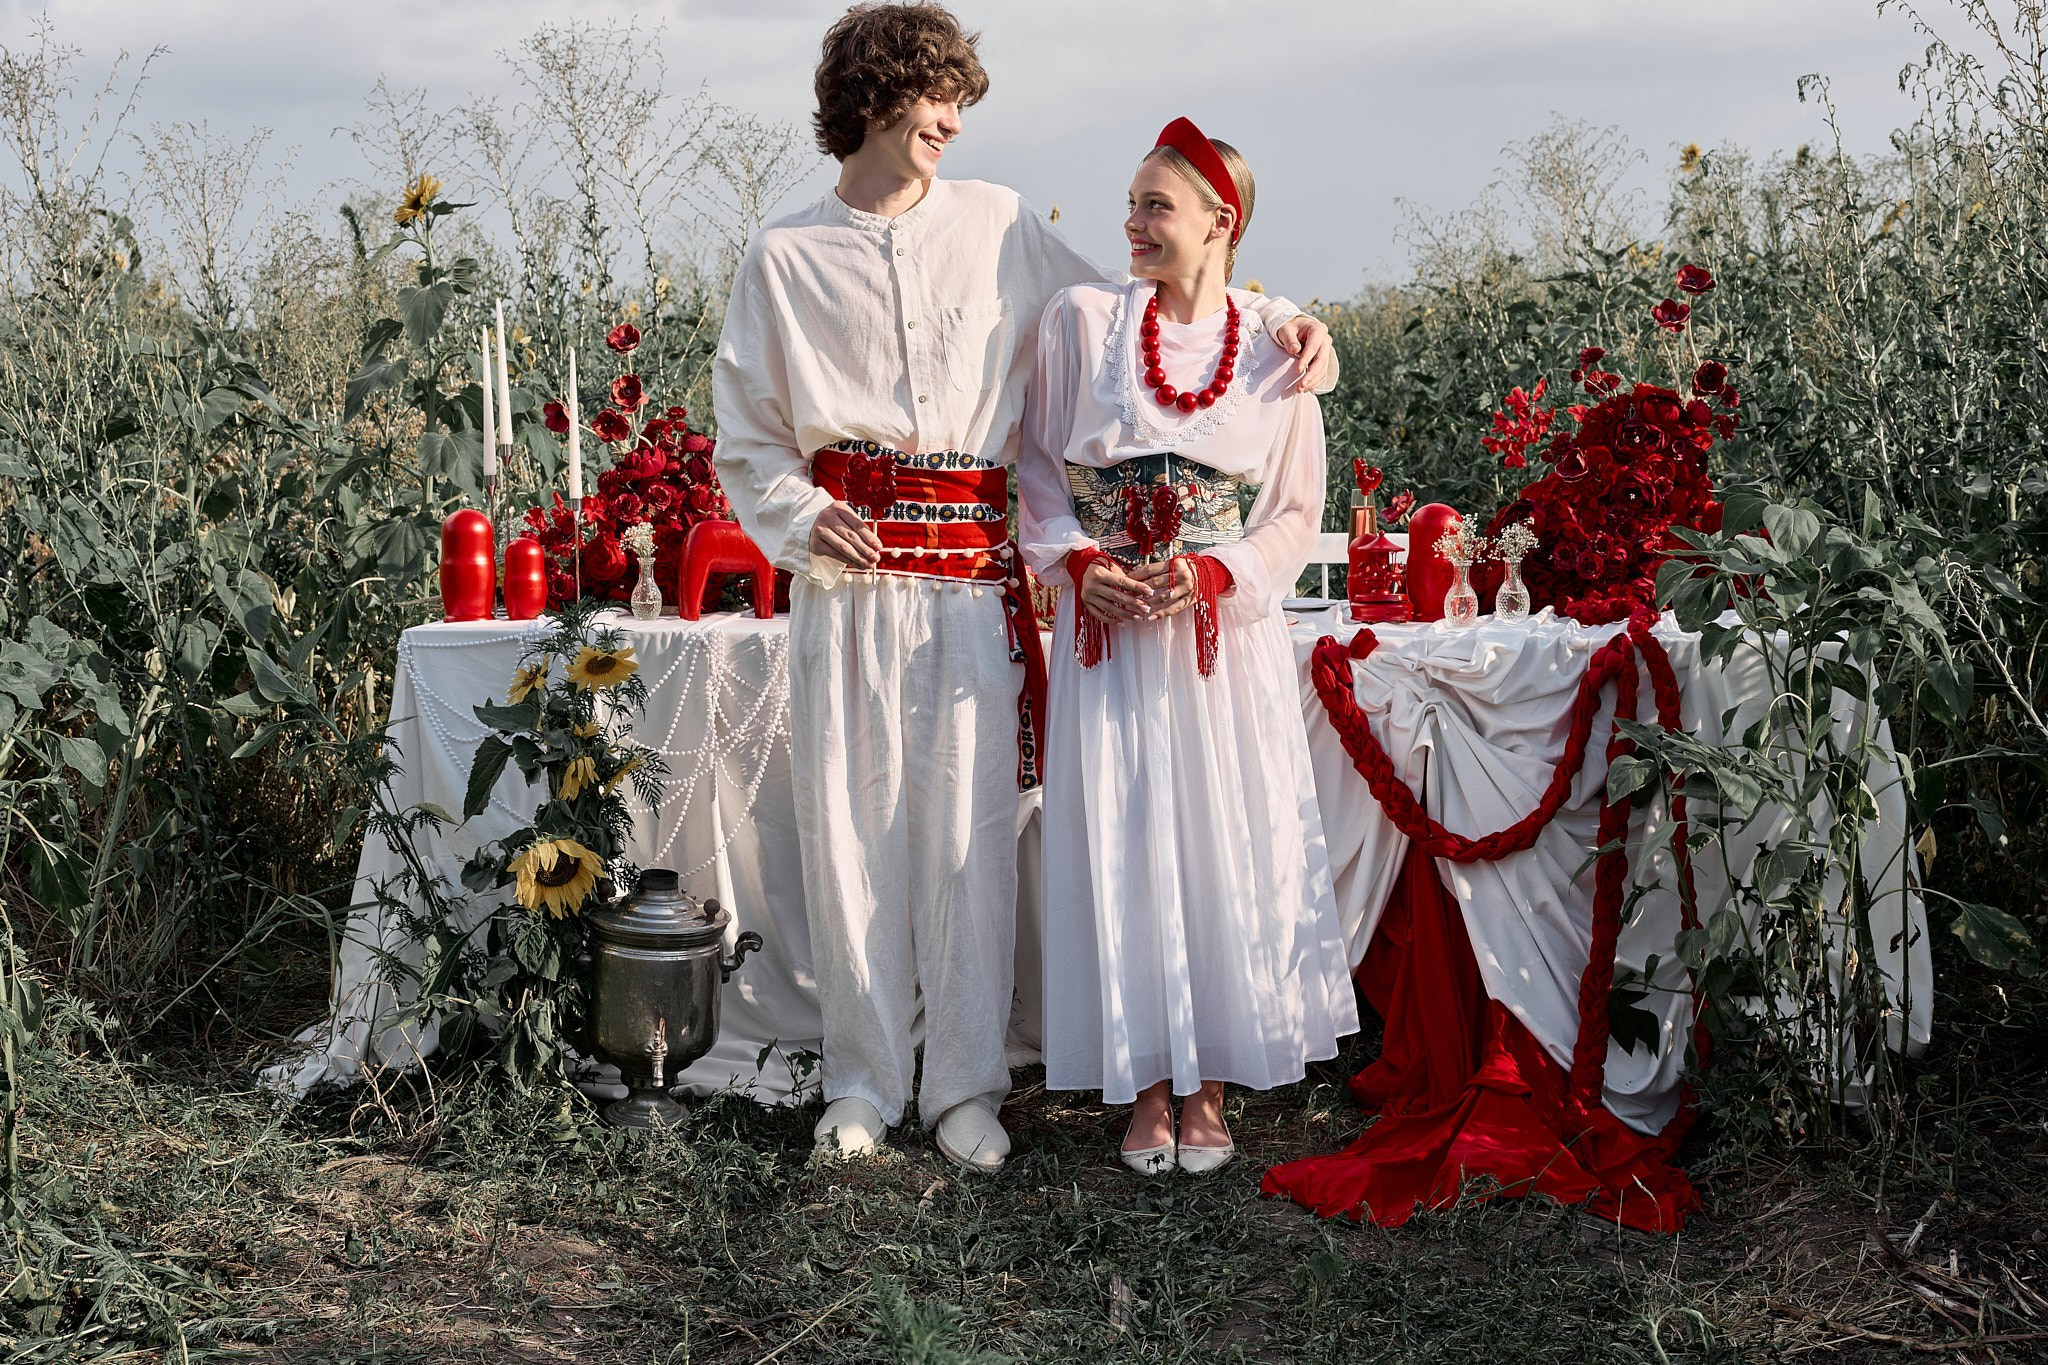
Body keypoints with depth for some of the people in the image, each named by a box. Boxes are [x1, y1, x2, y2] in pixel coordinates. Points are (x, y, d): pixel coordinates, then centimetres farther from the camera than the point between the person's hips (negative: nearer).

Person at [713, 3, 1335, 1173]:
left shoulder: (998, 224, 9)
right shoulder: (787, 257, 7)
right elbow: (749, 440, 11)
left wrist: (1274, 316, 7)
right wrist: (802, 518, -7)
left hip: (971, 572, 0)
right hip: (849, 571, 0)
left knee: (968, 823, 0)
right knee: (850, 823, 2)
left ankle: (966, 1086, 13)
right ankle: (865, 1082, 17)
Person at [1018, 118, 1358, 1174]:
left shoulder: (1273, 351, 1)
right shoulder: (1082, 319, 1)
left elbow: (1296, 514, 6)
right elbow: (1036, 468, 6)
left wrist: (1214, 575, -11)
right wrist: (1080, 566, -10)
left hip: (1227, 637, 0)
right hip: (1107, 631, 0)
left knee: (1229, 852, 2)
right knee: (1122, 852, 2)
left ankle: (1212, 1087, 17)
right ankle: (1146, 1088, 15)